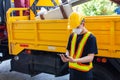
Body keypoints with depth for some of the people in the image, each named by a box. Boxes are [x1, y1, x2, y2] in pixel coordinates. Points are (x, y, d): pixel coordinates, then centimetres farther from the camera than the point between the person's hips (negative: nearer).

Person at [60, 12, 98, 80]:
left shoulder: (90, 38, -13)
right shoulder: (72, 35, 5)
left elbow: (90, 57, -18)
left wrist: (75, 60, -31)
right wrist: (66, 57, -10)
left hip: (84, 73, -5)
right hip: (72, 70, 6)